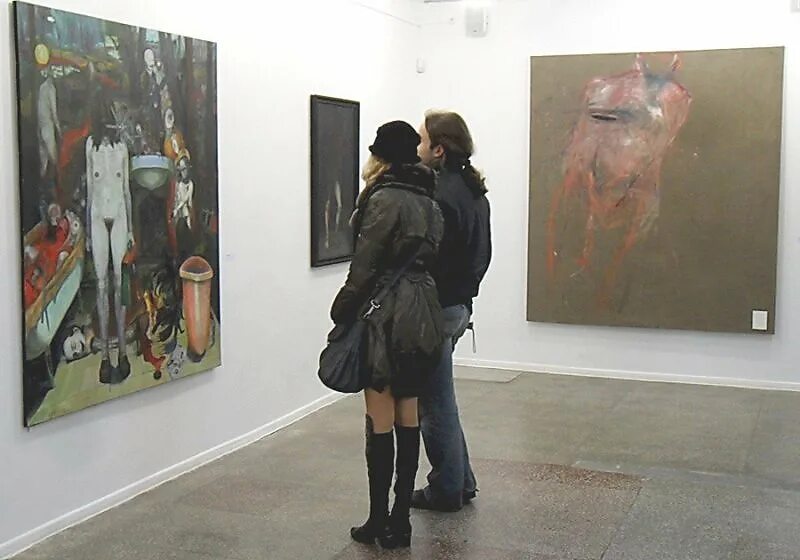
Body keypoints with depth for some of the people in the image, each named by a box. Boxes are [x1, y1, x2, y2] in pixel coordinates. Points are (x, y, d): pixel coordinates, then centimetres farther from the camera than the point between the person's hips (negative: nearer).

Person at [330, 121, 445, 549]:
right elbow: (427, 258, 10)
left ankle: (379, 522, 6)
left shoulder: (383, 199, -10)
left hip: (386, 317, -8)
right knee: (407, 418, 10)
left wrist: (342, 314, -5)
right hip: (422, 316, 8)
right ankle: (400, 520, 17)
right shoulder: (428, 201, 14)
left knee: (381, 420, -1)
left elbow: (365, 267, -12)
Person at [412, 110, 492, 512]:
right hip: (460, 305, 10)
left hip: (436, 310, -10)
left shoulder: (439, 196, -20)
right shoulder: (473, 190, 11)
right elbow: (481, 254, 17)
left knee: (436, 404, 3)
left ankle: (446, 490, 15)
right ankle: (460, 482, 27)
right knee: (439, 400, 20)